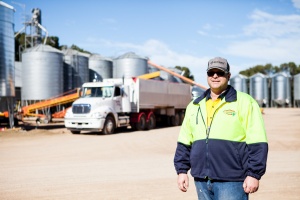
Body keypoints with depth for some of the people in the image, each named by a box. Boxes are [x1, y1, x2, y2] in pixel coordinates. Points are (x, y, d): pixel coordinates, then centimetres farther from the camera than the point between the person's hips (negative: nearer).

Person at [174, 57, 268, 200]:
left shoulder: (244, 102, -1)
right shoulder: (194, 106, 14)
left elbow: (257, 143, -6)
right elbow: (184, 143, 16)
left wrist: (253, 175, -11)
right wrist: (182, 170, 11)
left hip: (231, 182, -5)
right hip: (202, 181, 5)